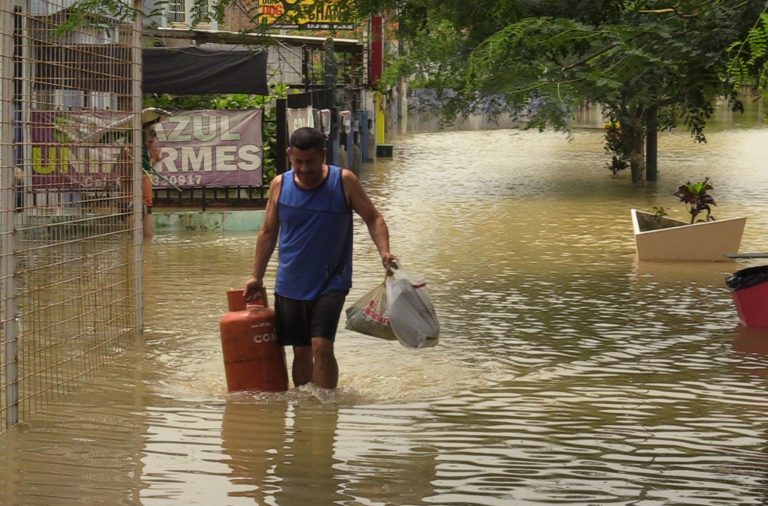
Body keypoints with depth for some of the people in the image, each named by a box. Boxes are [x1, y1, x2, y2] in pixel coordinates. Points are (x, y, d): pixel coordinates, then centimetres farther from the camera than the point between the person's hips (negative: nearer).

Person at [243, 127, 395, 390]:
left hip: (330, 283, -3)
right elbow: (268, 232, 11)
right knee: (301, 351, 8)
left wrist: (384, 252, -17)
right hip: (290, 285, 3)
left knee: (321, 346, -15)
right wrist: (256, 276, 9)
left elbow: (373, 218, 1)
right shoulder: (279, 185, 1)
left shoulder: (344, 182, -5)